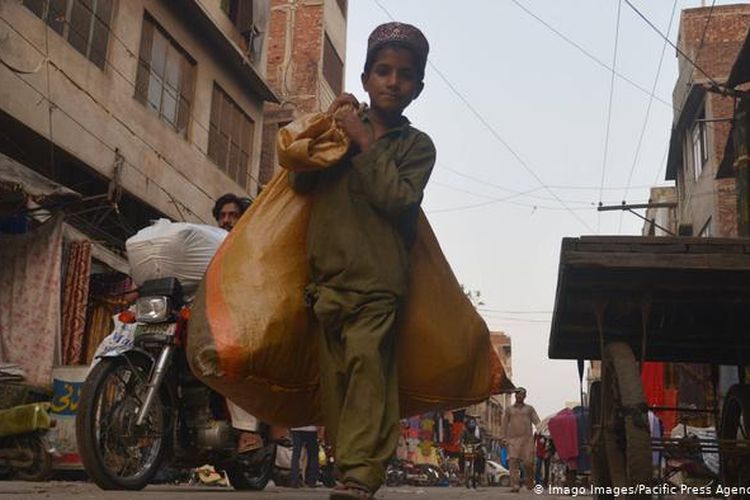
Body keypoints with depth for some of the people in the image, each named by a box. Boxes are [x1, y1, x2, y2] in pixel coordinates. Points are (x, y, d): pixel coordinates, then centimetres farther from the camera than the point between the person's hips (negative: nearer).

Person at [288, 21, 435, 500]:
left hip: (377, 277, -3)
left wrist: (364, 142, -6)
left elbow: (398, 199, -8)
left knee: (367, 359, -19)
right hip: (326, 272, 3)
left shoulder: (417, 144, 10)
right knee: (334, 374, -1)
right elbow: (299, 179, 7)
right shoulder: (342, 125, 18)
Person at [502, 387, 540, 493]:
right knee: (513, 462, -12)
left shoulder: (529, 409, 16)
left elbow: (537, 422, 5)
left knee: (528, 462, -6)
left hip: (527, 438, 0)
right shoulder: (509, 409, 18)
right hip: (513, 439, 1)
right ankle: (515, 486, -14)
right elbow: (505, 424, 18)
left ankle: (529, 483, 19)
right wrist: (505, 438, 7)